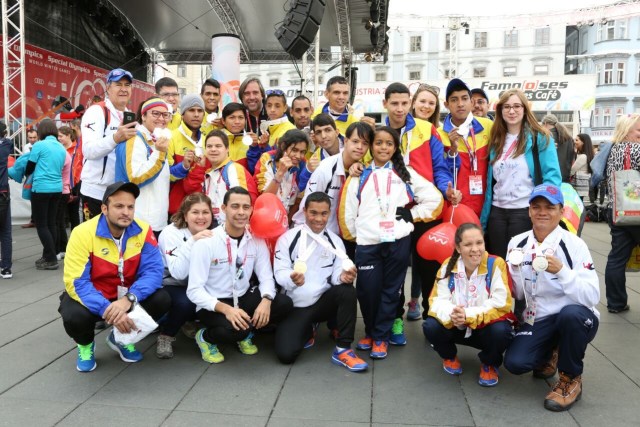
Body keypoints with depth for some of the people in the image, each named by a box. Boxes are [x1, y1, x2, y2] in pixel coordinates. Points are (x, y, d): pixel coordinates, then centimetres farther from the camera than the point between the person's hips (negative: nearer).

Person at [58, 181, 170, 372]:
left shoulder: (143, 230, -15)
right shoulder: (83, 233, -22)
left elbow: (153, 270, -20)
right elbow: (76, 283, -26)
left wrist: (128, 299, -38)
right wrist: (107, 310, -39)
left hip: (127, 297, 3)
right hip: (93, 297, -2)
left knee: (162, 300, -20)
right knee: (74, 317, -33)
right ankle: (85, 344, 8)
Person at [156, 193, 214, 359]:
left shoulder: (212, 234, -5)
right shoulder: (171, 233, -20)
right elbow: (179, 273, -34)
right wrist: (192, 241, -39)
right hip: (169, 286, -5)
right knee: (186, 301, -35)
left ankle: (192, 322, 10)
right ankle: (165, 337, -7)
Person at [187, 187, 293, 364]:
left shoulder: (257, 240, -3)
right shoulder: (205, 243, -17)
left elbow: (266, 277, -3)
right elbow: (194, 290, -19)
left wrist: (266, 300, -27)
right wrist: (226, 309, -34)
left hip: (244, 297, 5)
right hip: (214, 305, -5)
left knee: (284, 304, -18)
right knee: (234, 329, -35)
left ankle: (246, 333, 9)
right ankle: (205, 337, 2)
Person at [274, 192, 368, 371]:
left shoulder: (335, 241, 5)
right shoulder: (288, 238, -5)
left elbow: (336, 274, -2)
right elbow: (280, 272, -10)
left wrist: (343, 276, -28)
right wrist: (292, 279, -35)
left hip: (324, 302, 2)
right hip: (295, 306, -2)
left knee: (347, 290, -29)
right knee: (286, 354, -18)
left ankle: (342, 350, -15)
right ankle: (306, 330, 19)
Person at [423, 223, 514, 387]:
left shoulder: (496, 264, -18)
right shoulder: (449, 265, -9)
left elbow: (501, 305, -23)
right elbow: (437, 301, -12)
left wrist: (469, 315, -36)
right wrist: (451, 315, -36)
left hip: (487, 327, -2)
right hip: (457, 327, 2)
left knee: (501, 331, -34)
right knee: (431, 327, -24)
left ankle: (489, 364, 2)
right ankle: (449, 356, 12)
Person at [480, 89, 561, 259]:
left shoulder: (540, 138, -3)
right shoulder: (496, 141, 11)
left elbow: (552, 176, -8)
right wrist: (483, 219, 9)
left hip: (525, 212, -5)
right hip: (497, 212, 5)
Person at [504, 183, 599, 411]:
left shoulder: (574, 244, -13)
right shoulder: (517, 243, 0)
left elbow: (592, 296, -21)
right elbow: (517, 294, 3)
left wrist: (561, 271, -33)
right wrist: (514, 271, -16)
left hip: (576, 319, -3)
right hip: (537, 321, 3)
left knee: (570, 313, -37)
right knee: (515, 363, -20)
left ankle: (571, 379, -9)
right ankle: (547, 356, 19)